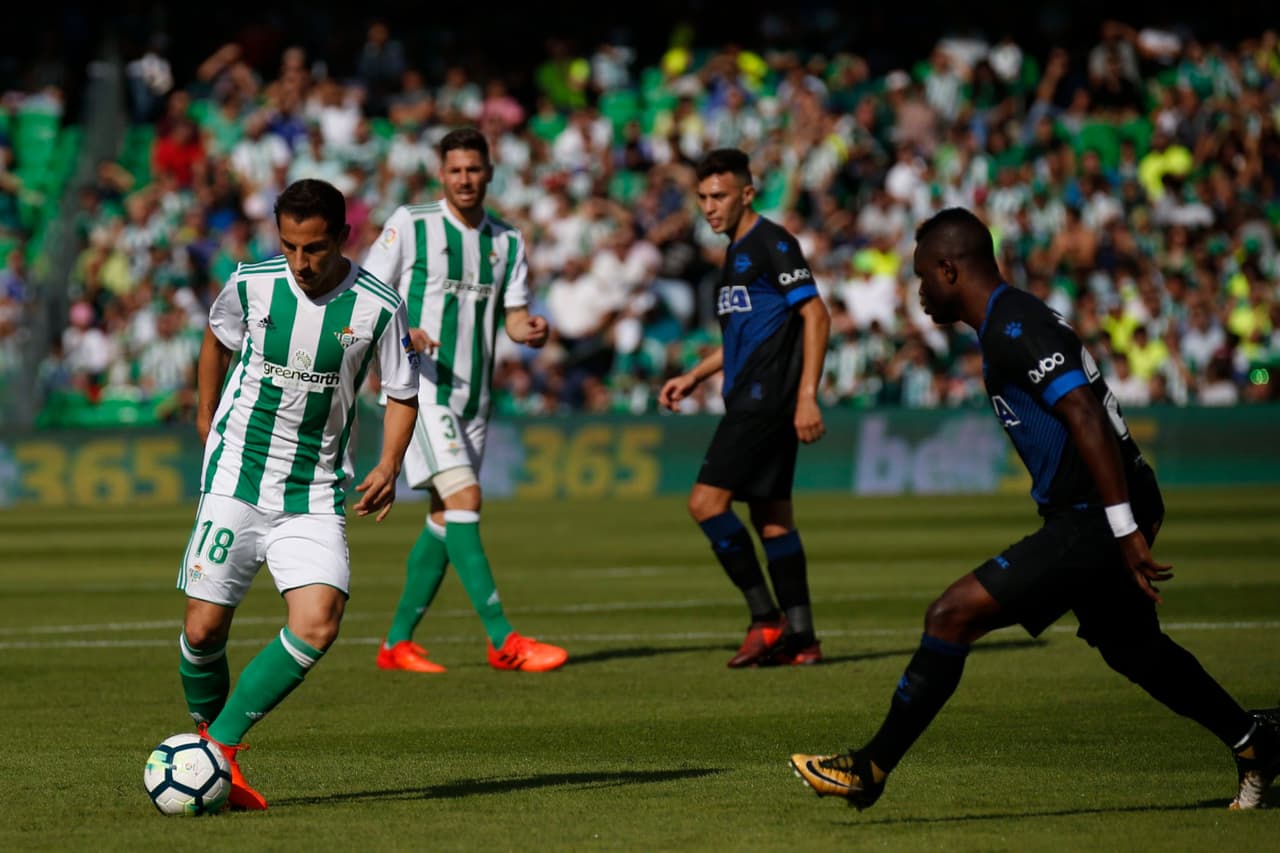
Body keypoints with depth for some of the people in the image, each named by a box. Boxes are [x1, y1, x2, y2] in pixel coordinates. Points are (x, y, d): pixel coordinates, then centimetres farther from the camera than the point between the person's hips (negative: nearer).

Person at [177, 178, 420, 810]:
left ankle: (221, 747, -9)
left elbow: (402, 394, 5)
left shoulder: (377, 307, -9)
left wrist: (389, 464, -10)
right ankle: (205, 731, 26)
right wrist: (207, 416, 25)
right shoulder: (250, 284, -6)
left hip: (314, 494, 0)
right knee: (204, 629, -4)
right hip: (235, 479, 0)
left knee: (318, 625, -19)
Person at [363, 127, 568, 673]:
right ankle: (503, 642, -22)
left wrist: (533, 331, -16)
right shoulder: (410, 225, -3)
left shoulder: (507, 242, 11)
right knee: (464, 498, -18)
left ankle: (398, 642, 16)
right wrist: (400, 332, -21)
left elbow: (515, 319, 7)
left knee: (445, 517, 7)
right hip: (422, 387, -6)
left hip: (473, 396, 6)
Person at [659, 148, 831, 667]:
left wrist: (807, 396, -20)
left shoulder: (772, 243, -9)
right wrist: (694, 377, 24)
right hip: (750, 402, 10)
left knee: (706, 501, -13)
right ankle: (800, 636, 10)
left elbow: (815, 315, -15)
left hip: (766, 401, -10)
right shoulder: (737, 252, 20)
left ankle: (766, 619, -8)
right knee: (770, 515, 9)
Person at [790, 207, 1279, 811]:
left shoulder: (1014, 331, -16)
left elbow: (1087, 419, -25)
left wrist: (1125, 530, -27)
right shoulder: (1014, 322, 16)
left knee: (954, 614, -13)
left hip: (1093, 523, -10)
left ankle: (871, 768, -9)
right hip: (1104, 519, 10)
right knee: (1134, 650, 25)